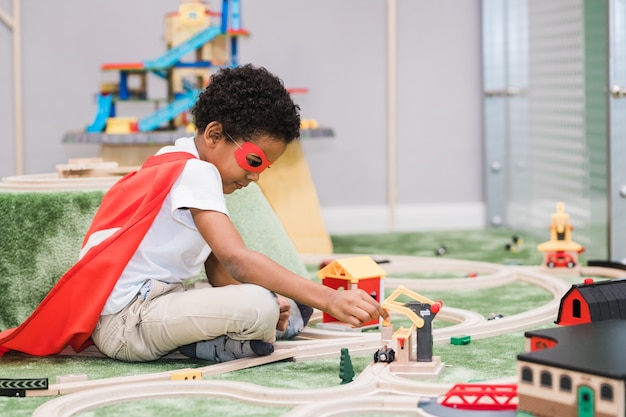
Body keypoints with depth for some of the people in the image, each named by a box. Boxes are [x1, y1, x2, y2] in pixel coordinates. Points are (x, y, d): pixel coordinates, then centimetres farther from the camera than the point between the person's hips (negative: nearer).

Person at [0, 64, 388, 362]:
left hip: (154, 300, 11)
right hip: (125, 320, -11)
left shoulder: (176, 166, 16)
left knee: (280, 304, 16)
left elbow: (218, 270, 12)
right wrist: (329, 299, -34)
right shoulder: (195, 172, -15)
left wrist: (271, 301, -6)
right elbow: (237, 260, -29)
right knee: (257, 307, -30)